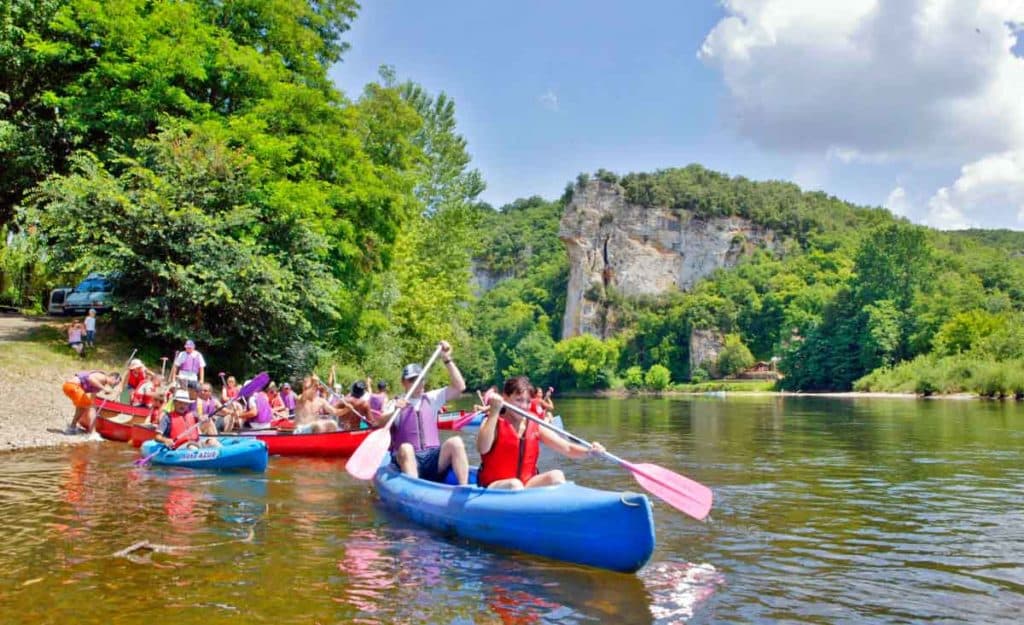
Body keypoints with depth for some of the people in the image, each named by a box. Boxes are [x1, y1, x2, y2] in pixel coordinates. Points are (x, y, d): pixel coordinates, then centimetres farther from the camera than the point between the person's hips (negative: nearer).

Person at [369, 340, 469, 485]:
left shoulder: (432, 399, 15)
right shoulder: (395, 404, 8)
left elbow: (459, 387, 6)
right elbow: (379, 424, -9)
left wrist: (447, 360, -2)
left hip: (434, 459, 2)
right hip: (407, 460, -2)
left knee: (455, 442, -25)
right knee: (406, 448, -35)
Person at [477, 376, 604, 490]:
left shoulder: (535, 427, 7)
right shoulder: (495, 422, -4)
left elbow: (567, 448, 0)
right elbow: (482, 448, -25)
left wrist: (589, 451, -22)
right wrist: (494, 412, -27)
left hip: (526, 486, 4)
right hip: (493, 487, -4)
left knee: (556, 476, -19)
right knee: (514, 484, -34)